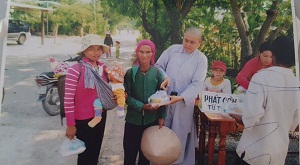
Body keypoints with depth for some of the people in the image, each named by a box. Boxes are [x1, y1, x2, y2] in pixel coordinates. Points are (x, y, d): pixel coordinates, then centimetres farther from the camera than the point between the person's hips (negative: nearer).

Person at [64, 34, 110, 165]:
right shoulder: (75, 70, -20)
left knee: (95, 151, 23)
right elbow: (68, 99, -18)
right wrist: (70, 124, -15)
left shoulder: (103, 68, -2)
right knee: (85, 154, 13)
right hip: (83, 119, -5)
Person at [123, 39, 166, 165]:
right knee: (130, 151, 7)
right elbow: (127, 96, -7)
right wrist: (141, 106, -19)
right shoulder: (130, 72, -8)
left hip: (152, 119, 1)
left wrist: (162, 116, -3)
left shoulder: (157, 73, -5)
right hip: (133, 119, -1)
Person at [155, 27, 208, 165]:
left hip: (184, 103, -2)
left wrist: (180, 97, -24)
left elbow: (197, 84, -11)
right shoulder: (172, 49, 3)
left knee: (180, 134, 8)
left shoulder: (201, 59, -4)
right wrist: (165, 77, -15)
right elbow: (158, 65, 7)